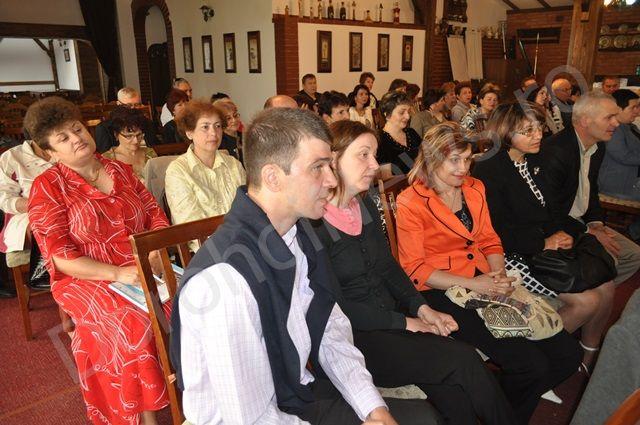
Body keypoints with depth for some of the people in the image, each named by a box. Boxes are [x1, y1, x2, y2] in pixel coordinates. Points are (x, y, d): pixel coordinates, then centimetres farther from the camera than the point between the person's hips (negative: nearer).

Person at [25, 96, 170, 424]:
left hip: (142, 270, 4)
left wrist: (155, 254, -11)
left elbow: (157, 216, 9)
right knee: (135, 323, -30)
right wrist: (117, 273, -21)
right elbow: (61, 258, -10)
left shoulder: (121, 171, 10)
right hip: (87, 280, -4)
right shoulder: (47, 187, -4)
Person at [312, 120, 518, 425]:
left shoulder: (365, 206, 9)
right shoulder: (311, 225, -15)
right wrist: (404, 322, -12)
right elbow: (333, 306, -16)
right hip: (354, 339, -6)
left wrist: (421, 308, 0)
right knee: (464, 361, -15)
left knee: (453, 393, -17)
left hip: (392, 320, 6)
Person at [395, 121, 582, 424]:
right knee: (532, 365, -19)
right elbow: (416, 269, -10)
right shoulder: (410, 203, -9)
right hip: (442, 292, -7)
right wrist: (471, 284, -17)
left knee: (567, 354, -4)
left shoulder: (475, 188, 12)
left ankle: (521, 396, 22)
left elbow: (489, 241, 15)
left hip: (486, 283, 7)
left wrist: (499, 276, -5)